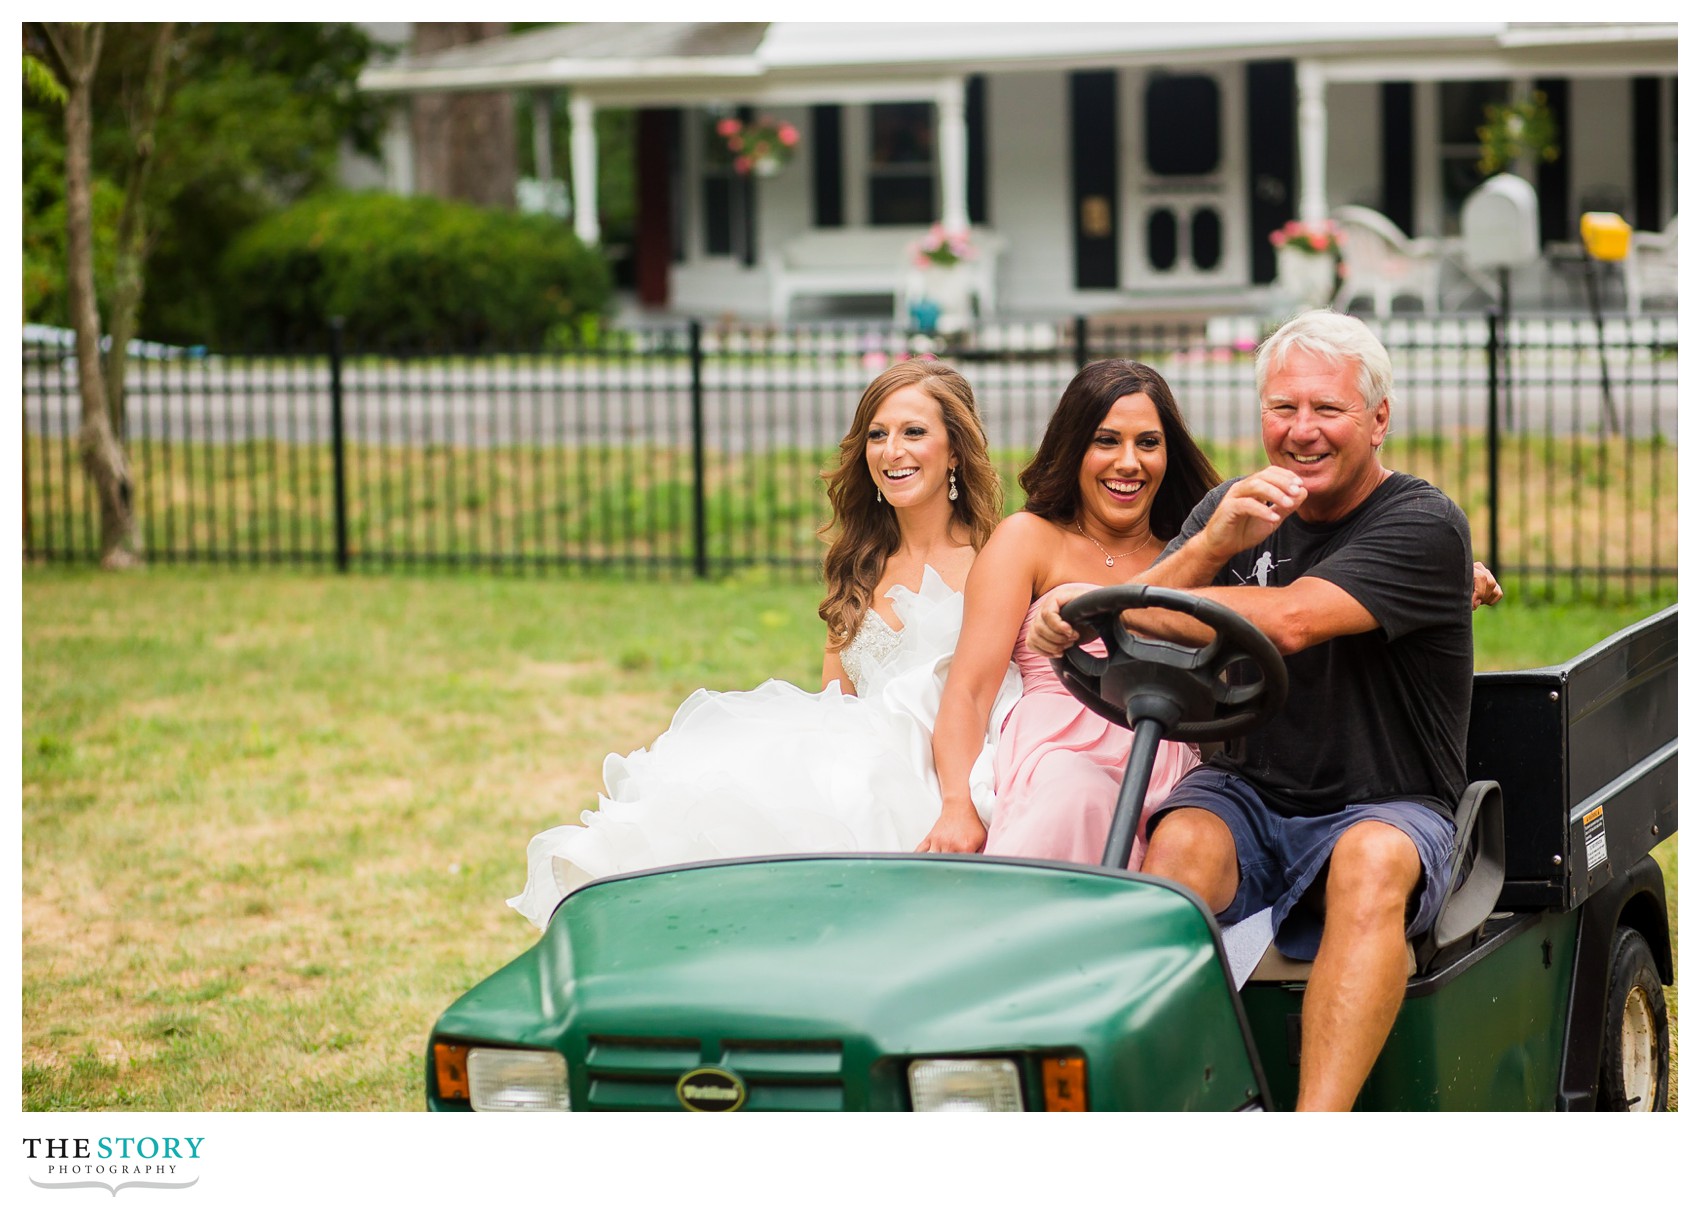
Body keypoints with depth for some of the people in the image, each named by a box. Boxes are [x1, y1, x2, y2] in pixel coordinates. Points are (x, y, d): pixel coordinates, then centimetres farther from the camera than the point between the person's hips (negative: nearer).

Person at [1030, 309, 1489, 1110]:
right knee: (1182, 843, -29)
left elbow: (1286, 623, -25)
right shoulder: (1234, 509, 9)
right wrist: (1212, 546, -22)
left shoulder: (1424, 526, -9)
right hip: (1247, 793, 4)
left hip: (1387, 809, -4)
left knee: (1373, 860, -36)